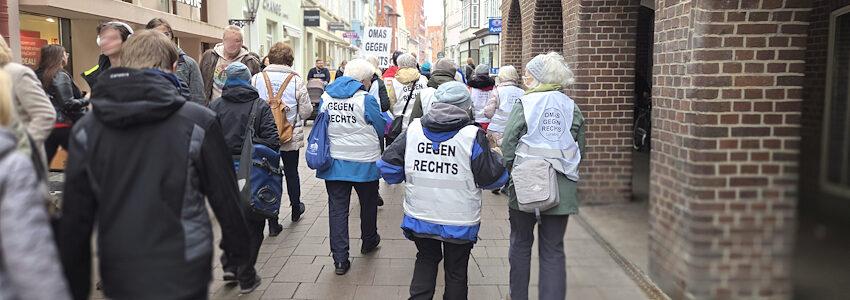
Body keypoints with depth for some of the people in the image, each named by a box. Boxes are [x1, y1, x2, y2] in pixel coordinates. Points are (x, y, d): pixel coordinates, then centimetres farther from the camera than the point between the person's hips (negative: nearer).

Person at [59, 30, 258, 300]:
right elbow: (226, 200, -5)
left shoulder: (85, 129, -1)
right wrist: (243, 259, 8)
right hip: (183, 278, -3)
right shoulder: (199, 122, -11)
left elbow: (75, 220, 2)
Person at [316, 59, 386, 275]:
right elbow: (381, 130, -5)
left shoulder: (326, 97, 2)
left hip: (334, 163, 3)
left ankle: (340, 258, 3)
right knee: (368, 203, 19)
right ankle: (369, 241, 39)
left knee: (337, 207, 5)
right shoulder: (366, 99, -14)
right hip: (364, 163, -3)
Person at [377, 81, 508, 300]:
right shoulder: (473, 136, -15)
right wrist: (497, 159, 9)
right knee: (456, 270, 16)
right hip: (459, 222, -3)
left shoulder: (413, 130, -5)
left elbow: (387, 166, -2)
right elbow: (493, 178, -11)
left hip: (419, 218, 3)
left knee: (425, 260, 26)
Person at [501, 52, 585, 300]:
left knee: (521, 244, 16)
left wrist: (510, 177, 5)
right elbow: (580, 150, 8)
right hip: (561, 190, 2)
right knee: (553, 250, 8)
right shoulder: (572, 108, 4)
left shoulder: (523, 105, -7)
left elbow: (508, 148, -7)